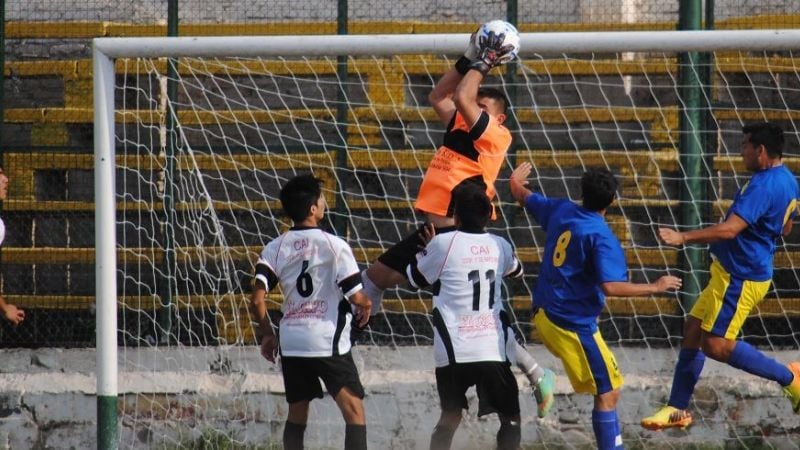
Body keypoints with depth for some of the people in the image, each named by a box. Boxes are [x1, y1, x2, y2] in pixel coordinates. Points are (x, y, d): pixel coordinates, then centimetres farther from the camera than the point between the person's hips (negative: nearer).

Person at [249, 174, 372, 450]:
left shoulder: (275, 249, 5)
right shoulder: (334, 246, -8)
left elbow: (256, 300, -2)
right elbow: (357, 298, -9)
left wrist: (267, 335, 14)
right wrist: (366, 307, 15)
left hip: (291, 342, 5)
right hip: (328, 341, -5)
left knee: (297, 414, 16)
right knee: (354, 410, -6)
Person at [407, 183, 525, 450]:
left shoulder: (443, 244, -3)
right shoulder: (500, 246, 7)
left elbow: (414, 279, 13)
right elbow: (516, 270, 32)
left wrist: (423, 246, 28)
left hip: (453, 350, 0)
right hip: (493, 348, 0)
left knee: (450, 417, 14)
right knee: (510, 418, 9)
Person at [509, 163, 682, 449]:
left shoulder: (560, 210, 3)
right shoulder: (601, 237, -18)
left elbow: (522, 196, 22)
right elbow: (611, 286, -28)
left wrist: (516, 180, 46)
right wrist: (655, 287, -18)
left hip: (543, 313, 9)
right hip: (573, 324, -9)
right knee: (608, 394, -7)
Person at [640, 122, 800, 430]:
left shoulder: (762, 186, -24)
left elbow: (729, 230, -33)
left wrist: (683, 237, -32)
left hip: (739, 277, -11)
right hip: (731, 272, 11)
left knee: (716, 345, -9)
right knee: (693, 329, 11)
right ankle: (677, 409, 17)